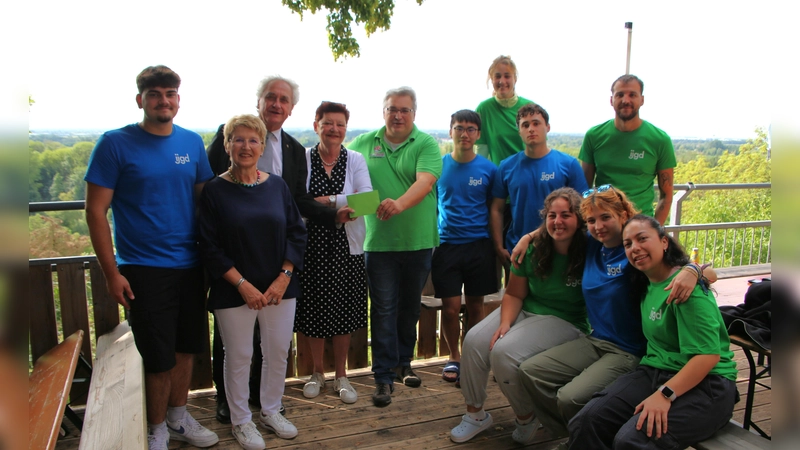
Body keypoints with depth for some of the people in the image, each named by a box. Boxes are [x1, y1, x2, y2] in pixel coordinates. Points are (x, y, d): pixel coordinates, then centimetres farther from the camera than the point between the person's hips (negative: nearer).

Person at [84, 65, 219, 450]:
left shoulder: (192, 142, 5)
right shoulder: (114, 144, -8)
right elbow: (96, 211, -8)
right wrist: (111, 273, -12)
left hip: (190, 266, 5)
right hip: (143, 270, -4)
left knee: (186, 347, 15)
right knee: (159, 357, 3)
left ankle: (178, 417, 36)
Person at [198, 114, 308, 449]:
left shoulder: (277, 186, 3)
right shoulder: (215, 191, -6)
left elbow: (297, 233, 4)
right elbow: (209, 247, -8)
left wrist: (284, 277, -6)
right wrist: (242, 284, -13)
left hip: (279, 288, 3)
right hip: (234, 292, -3)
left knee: (277, 353, 12)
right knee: (238, 357, 8)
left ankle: (271, 411, 34)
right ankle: (241, 420, 29)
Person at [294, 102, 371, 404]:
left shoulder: (356, 160, 3)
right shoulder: (302, 158, 0)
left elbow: (367, 197, -11)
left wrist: (328, 201, -18)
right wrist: (342, 206, -16)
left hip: (346, 247, 1)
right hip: (311, 246, 0)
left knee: (343, 312, 7)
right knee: (313, 310, 7)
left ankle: (341, 375, 26)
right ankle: (317, 372, 29)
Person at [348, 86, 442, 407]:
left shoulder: (426, 144, -2)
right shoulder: (364, 143, 6)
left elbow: (425, 181, -19)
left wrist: (400, 204, -37)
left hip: (418, 241, 0)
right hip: (379, 242, 0)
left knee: (410, 307, 15)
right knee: (383, 309, -1)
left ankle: (403, 362, 34)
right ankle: (384, 377, 7)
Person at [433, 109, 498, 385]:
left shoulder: (488, 169, 2)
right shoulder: (438, 165, 3)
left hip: (479, 246, 0)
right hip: (446, 245, 0)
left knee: (475, 306, 8)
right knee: (450, 308, 1)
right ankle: (454, 357, 23)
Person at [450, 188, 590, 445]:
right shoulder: (533, 249, -3)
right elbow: (514, 294, 0)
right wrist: (505, 323, -12)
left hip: (565, 320, -5)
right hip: (525, 310, 5)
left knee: (505, 352, -27)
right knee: (474, 341, -15)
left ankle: (526, 418, 2)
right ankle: (475, 414, 5)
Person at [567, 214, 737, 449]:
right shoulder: (645, 284, 9)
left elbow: (709, 354, -21)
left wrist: (664, 395, -26)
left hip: (704, 383, -7)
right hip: (654, 372, 7)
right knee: (585, 423, -17)